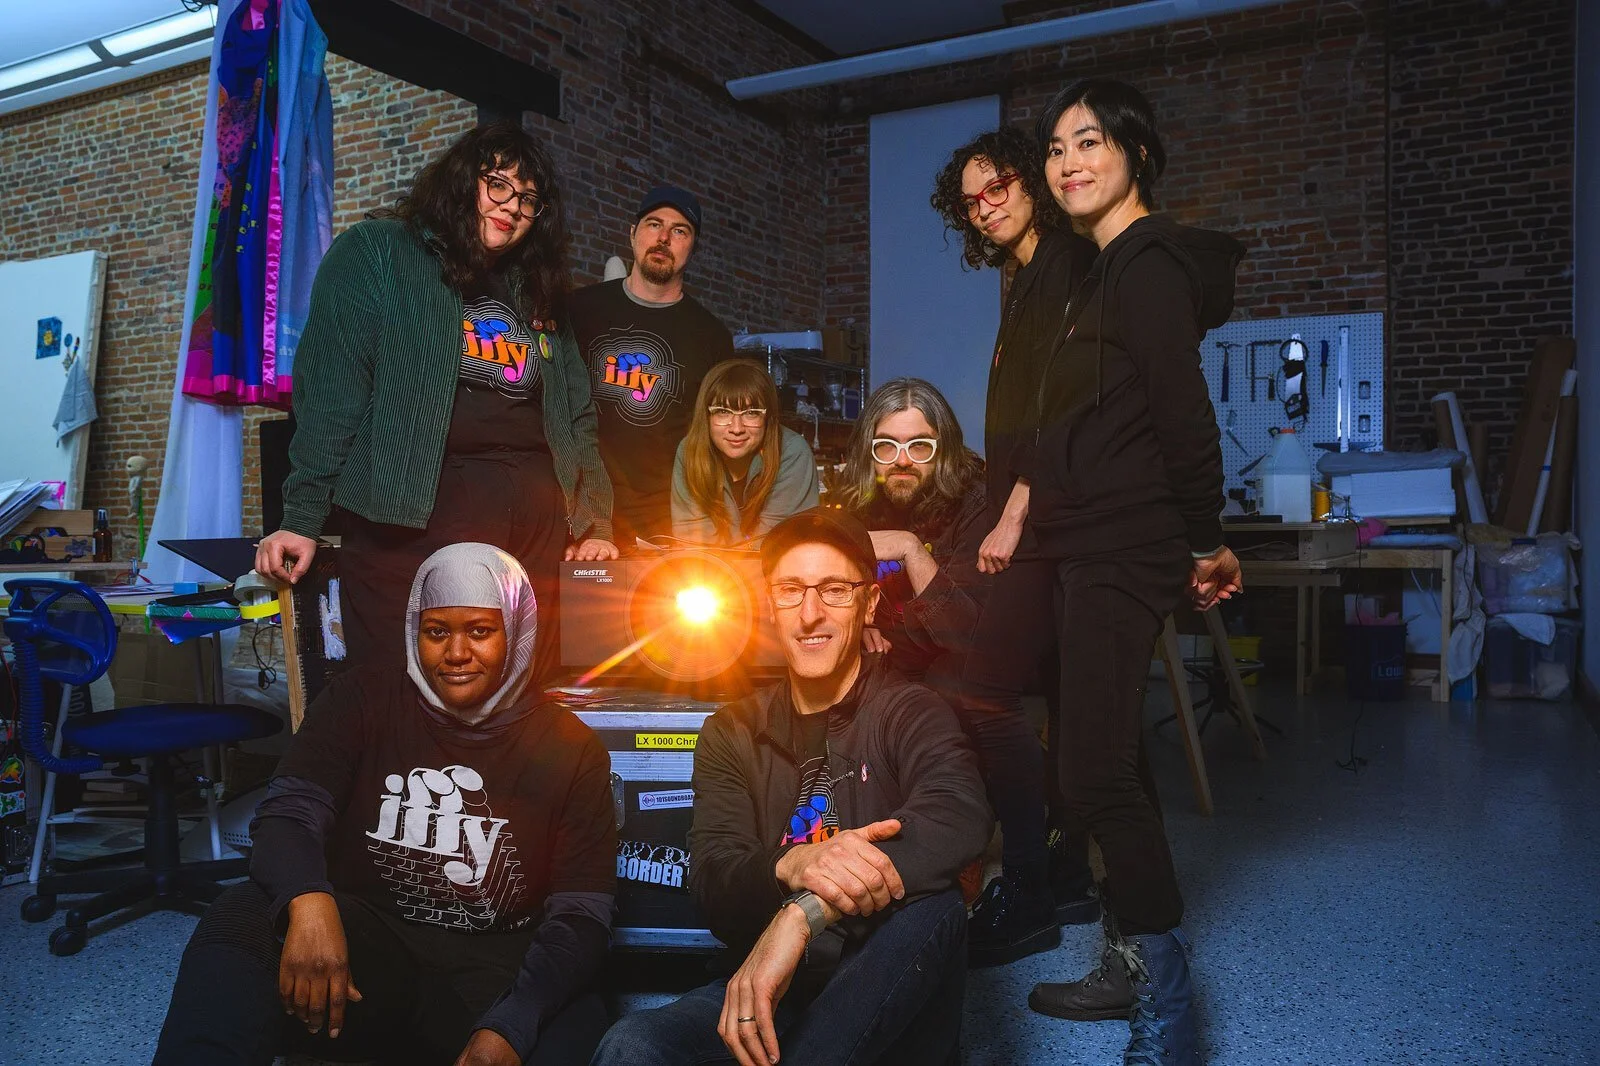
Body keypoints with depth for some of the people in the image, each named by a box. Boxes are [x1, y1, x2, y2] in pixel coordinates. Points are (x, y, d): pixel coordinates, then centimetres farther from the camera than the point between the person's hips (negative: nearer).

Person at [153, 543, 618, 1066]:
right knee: (243, 916, -29)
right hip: (361, 946, 1)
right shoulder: (363, 700, 6)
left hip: (492, 973, -1)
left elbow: (581, 915, -4)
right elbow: (289, 812, -7)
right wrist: (310, 902, -32)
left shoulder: (573, 750, 2)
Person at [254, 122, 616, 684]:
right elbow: (329, 391, -2)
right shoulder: (376, 253, 7)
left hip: (536, 522, 5)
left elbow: (577, 416, 23)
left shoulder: (538, 294, 24)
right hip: (416, 515, -5)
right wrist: (303, 519, -9)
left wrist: (596, 524, 14)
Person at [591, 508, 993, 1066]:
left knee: (933, 906, -33)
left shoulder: (909, 713, -2)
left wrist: (805, 913, -37)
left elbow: (961, 816, -26)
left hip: (888, 999, -1)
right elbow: (712, 883, -4)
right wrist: (791, 867, -29)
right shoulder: (732, 733, 10)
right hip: (770, 996, 1)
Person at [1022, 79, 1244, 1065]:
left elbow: (1184, 417, -16)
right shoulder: (1115, 271, 20)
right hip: (1097, 550, 11)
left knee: (1097, 770, -11)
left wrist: (1202, 542, -5)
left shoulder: (1146, 264, -12)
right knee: (1107, 761, 14)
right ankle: (1135, 968, 25)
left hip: (1121, 555, -10)